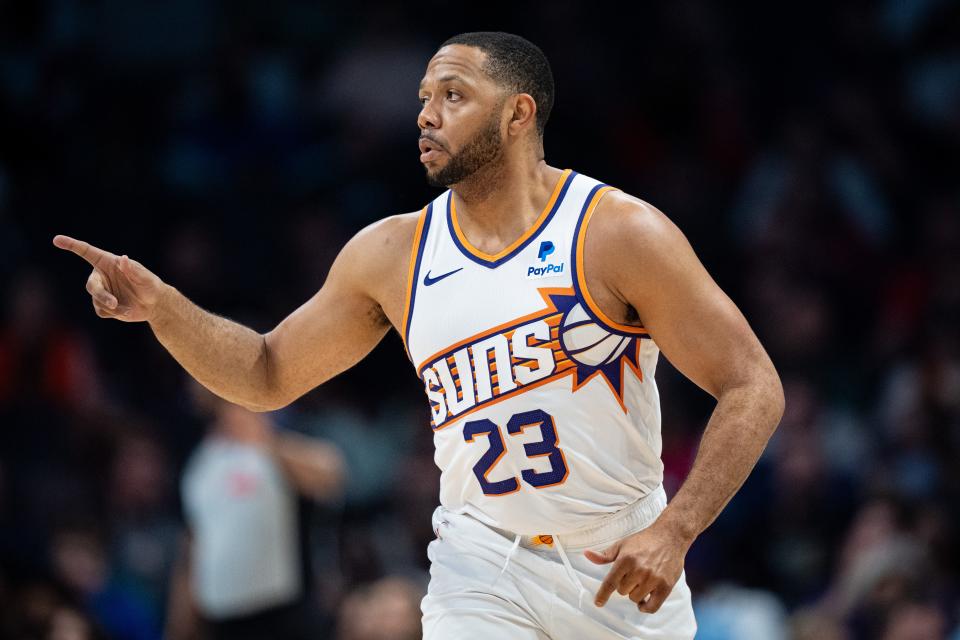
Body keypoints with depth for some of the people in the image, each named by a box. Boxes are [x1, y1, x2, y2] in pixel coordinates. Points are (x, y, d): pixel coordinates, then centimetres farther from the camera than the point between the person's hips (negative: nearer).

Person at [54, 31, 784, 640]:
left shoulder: (620, 232, -11)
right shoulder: (392, 255, 2)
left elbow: (755, 391, -12)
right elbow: (270, 375, 12)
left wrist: (674, 530, -23)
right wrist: (159, 305, -4)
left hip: (624, 565, -1)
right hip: (484, 567, 2)